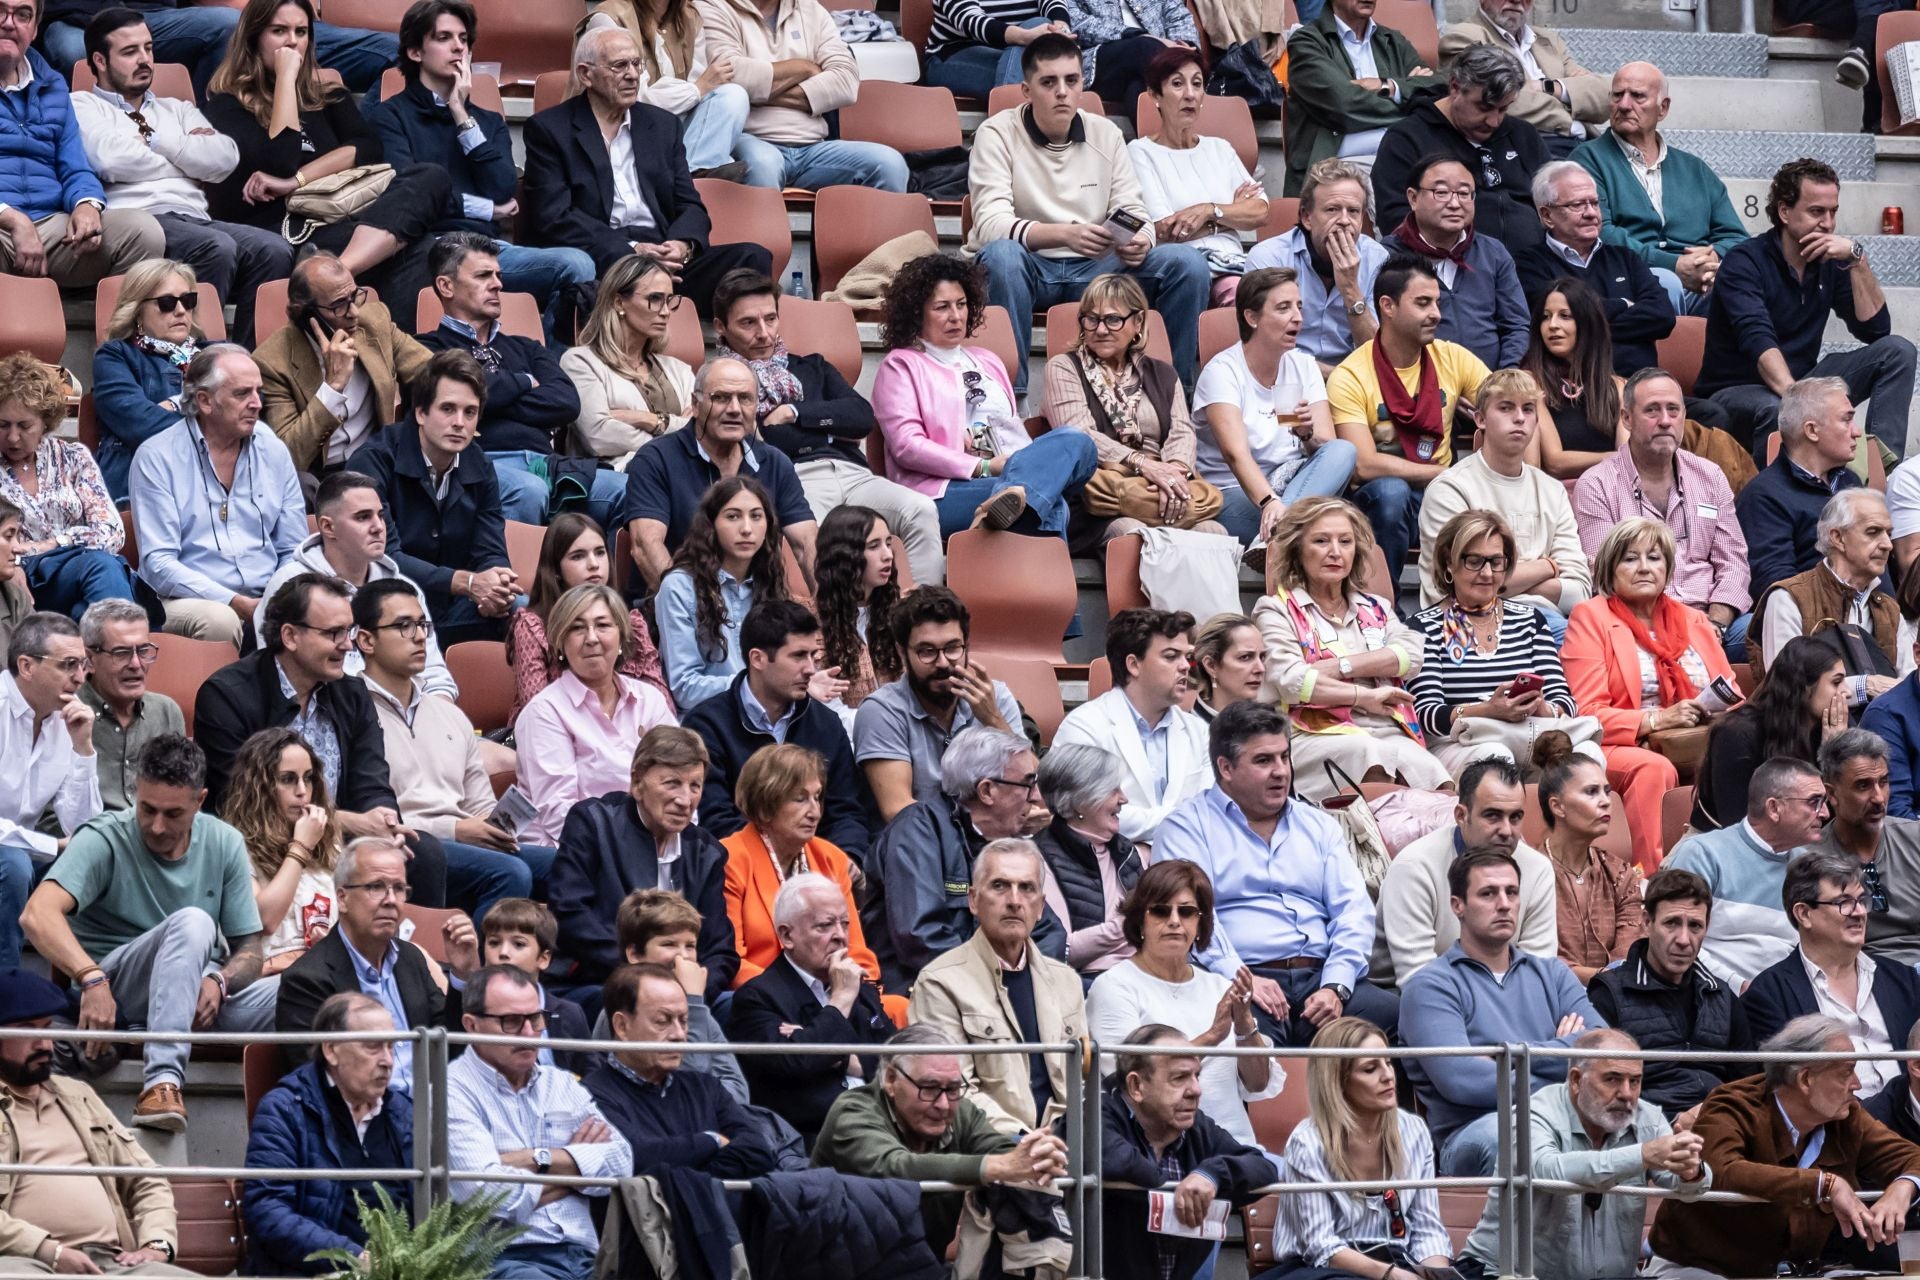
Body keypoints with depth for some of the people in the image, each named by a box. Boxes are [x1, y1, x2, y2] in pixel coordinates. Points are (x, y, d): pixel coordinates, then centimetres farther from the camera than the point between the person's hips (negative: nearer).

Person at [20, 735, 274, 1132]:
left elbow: (249, 950, 6)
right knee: (192, 923, -35)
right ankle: (162, 1081, -46)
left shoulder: (224, 844, 5)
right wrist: (92, 979, -41)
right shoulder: (105, 841, -10)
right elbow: (37, 916, -25)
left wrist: (219, 981, -18)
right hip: (110, 991, -4)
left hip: (201, 995, 4)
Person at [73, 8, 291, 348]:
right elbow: (112, 159, -7)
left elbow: (225, 158, 13)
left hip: (196, 218, 6)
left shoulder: (176, 110, 31)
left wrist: (156, 140, 6)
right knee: (216, 247, -36)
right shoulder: (82, 107, 13)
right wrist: (188, 159, 8)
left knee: (273, 250, -25)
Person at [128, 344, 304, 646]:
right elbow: (158, 564, -8)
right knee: (218, 620, -38)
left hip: (267, 601, 4)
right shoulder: (156, 457, -1)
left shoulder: (274, 452, 14)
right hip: (187, 600, -4)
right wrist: (238, 603, -19)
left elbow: (293, 552, 16)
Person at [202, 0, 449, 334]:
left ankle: (334, 271, -45)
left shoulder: (327, 96, 23)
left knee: (430, 178, -24)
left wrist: (295, 181, -10)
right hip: (275, 234, -6)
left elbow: (368, 150, 4)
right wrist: (286, 78, -3)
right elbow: (280, 162, -10)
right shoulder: (229, 104, 7)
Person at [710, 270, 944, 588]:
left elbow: (863, 417, 16)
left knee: (920, 511, -28)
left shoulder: (811, 367, 33)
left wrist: (793, 414, 6)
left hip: (851, 473, 5)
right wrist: (827, 426, 4)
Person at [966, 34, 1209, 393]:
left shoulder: (1106, 134, 10)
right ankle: (1010, 394, -33)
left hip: (1093, 270, 4)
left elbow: (1134, 212, 7)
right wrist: (1065, 235, -35)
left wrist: (1141, 240, -20)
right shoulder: (998, 135, -5)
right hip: (1029, 268, -4)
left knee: (1187, 262, -17)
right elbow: (992, 224, -18)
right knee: (1001, 254, -40)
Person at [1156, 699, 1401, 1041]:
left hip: (1319, 977, 5)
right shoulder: (1188, 827, 10)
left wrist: (1335, 988, -5)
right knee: (1251, 1030, -40)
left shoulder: (1318, 826, 25)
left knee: (1394, 1013, -26)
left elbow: (1354, 911, 14)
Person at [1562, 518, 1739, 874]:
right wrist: (1656, 719, -16)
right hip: (1620, 749, -4)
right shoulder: (1590, 618, 7)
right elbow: (1586, 713, -3)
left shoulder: (1692, 621, 24)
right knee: (1653, 768, -39)